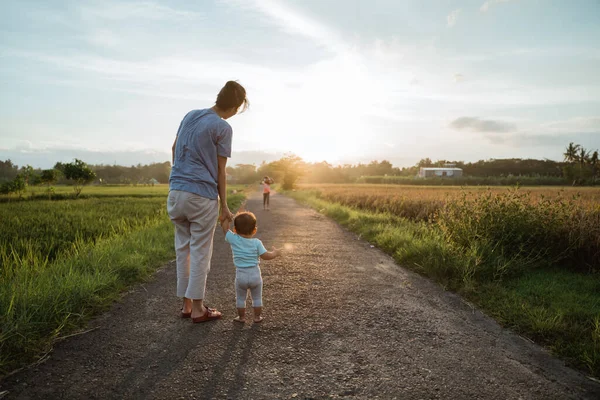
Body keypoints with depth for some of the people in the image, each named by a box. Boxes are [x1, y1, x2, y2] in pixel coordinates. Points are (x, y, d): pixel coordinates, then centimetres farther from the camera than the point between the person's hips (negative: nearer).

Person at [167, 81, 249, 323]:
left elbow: (174, 148, 19)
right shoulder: (222, 128, -9)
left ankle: (187, 304, 21)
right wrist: (224, 206, -1)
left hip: (176, 192, 6)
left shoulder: (190, 115, 11)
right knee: (200, 253, 2)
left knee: (183, 249, 12)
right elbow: (220, 171, -8)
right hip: (202, 196, -6)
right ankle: (197, 309, 10)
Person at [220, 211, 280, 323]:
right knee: (257, 298, 17)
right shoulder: (257, 243, -8)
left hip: (241, 275, 0)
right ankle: (257, 317, 25)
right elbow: (266, 256, -10)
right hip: (255, 274, 1)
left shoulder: (234, 239, -9)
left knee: (240, 298, 17)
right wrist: (275, 253, 7)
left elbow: (224, 227, -1)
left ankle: (241, 317, 25)